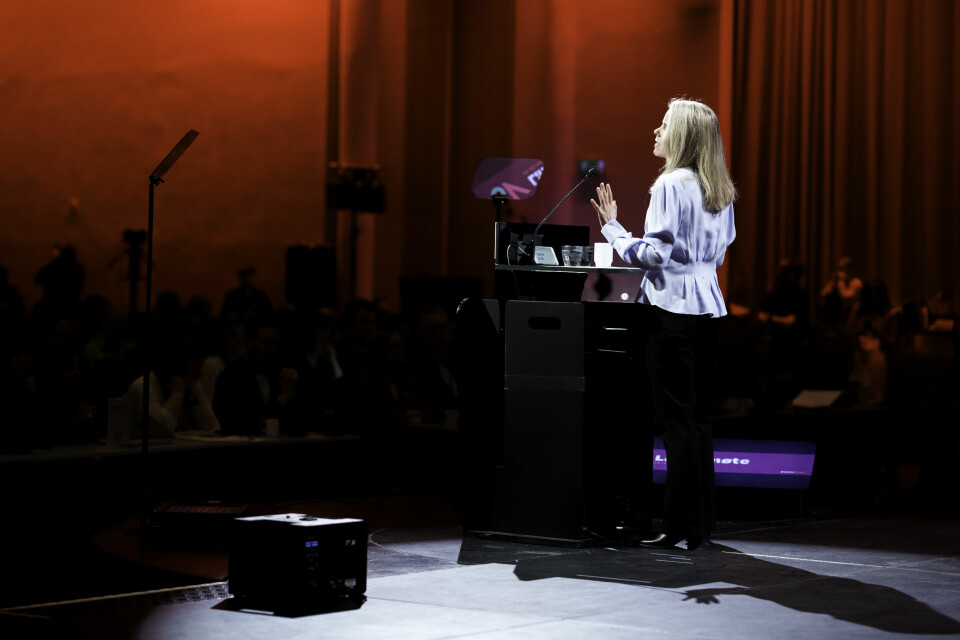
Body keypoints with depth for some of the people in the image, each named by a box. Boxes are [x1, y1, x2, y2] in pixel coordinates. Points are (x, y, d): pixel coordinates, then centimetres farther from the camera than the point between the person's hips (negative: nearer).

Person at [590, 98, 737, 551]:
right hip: (708, 307, 8)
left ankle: (680, 526, -3)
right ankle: (701, 524, 14)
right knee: (698, 419, 11)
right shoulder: (720, 191, 12)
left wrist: (612, 226, -6)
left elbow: (654, 254, -16)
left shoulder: (671, 185, -12)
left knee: (677, 419, -5)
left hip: (674, 308, -8)